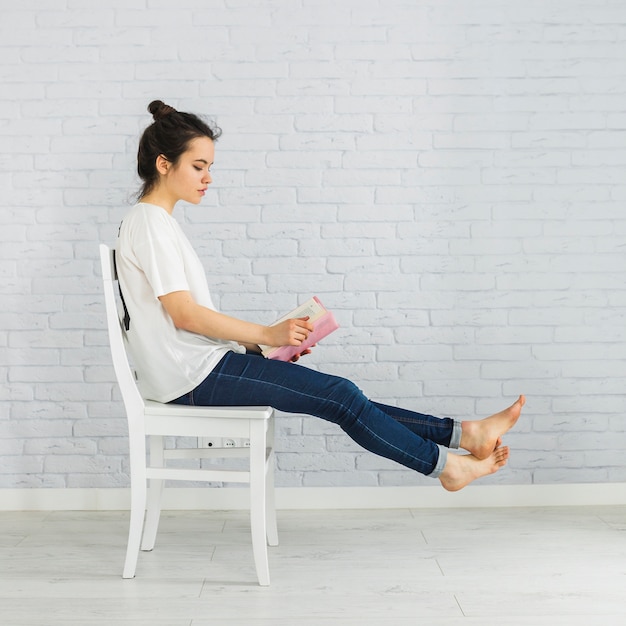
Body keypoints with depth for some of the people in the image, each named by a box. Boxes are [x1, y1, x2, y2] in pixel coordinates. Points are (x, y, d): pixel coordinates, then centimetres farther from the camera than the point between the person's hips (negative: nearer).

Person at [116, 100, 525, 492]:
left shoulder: (159, 221, 17)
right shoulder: (149, 223, -12)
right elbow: (184, 314, -19)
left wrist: (263, 345, 7)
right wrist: (267, 335, -15)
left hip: (205, 365, 9)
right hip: (194, 377, -9)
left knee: (339, 399, 1)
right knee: (340, 396, -9)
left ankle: (462, 433, 1)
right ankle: (445, 465, 2)